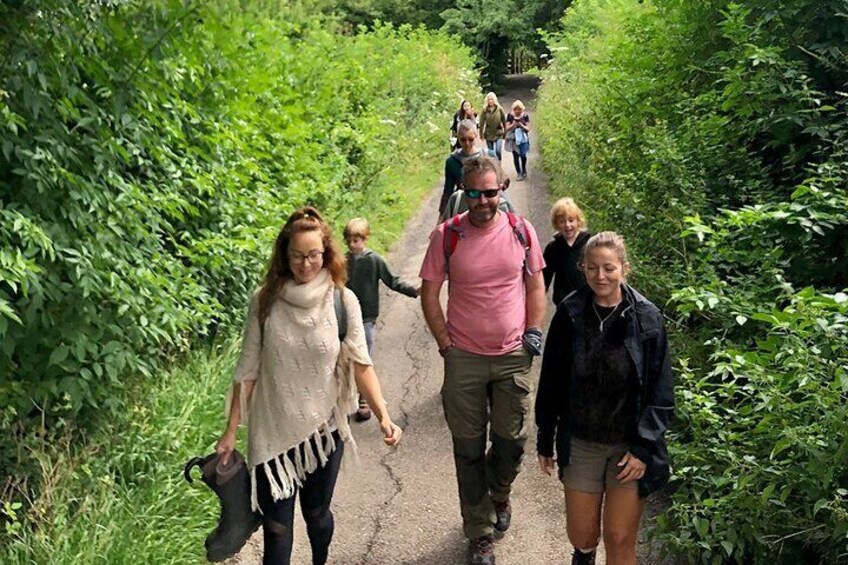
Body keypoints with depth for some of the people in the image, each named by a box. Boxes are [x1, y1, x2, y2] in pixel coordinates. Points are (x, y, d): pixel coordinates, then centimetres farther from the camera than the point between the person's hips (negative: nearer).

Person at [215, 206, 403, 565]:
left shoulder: (343, 301, -8)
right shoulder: (265, 301, -6)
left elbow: (360, 364, -10)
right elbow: (247, 370, -1)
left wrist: (383, 415, -24)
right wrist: (231, 431, 0)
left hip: (323, 427, 1)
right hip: (273, 431, 0)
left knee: (317, 513, 19)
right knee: (276, 526, 4)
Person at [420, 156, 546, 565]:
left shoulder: (521, 230, -1)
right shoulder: (447, 235, -6)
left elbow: (536, 286, 9)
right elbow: (429, 294, -1)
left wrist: (534, 332, 0)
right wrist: (446, 344, -4)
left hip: (514, 357, 1)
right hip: (464, 359, -1)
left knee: (511, 442, 11)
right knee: (469, 450, 7)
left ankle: (499, 496, 43)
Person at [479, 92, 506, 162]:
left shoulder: (499, 109, -5)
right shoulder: (485, 110, -2)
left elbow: (504, 121, 0)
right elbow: (482, 122, 0)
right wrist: (481, 133, -1)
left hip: (499, 134, -2)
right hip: (489, 134, 2)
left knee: (498, 151, -13)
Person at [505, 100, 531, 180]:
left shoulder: (525, 116, -2)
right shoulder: (510, 116, -1)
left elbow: (528, 129, -3)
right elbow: (507, 128, -1)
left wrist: (521, 125, -22)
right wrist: (513, 125, -21)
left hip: (523, 138, 0)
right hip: (513, 139, 0)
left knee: (523, 155, -2)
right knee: (515, 156, 1)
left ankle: (524, 171, 22)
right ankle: (519, 173, 14)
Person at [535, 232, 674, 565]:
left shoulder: (646, 319, -9)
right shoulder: (569, 314, -4)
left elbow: (659, 392, -5)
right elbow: (551, 383, 3)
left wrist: (644, 448, -10)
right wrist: (545, 441, 6)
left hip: (629, 444, -2)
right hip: (581, 442, 2)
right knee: (581, 535, 11)